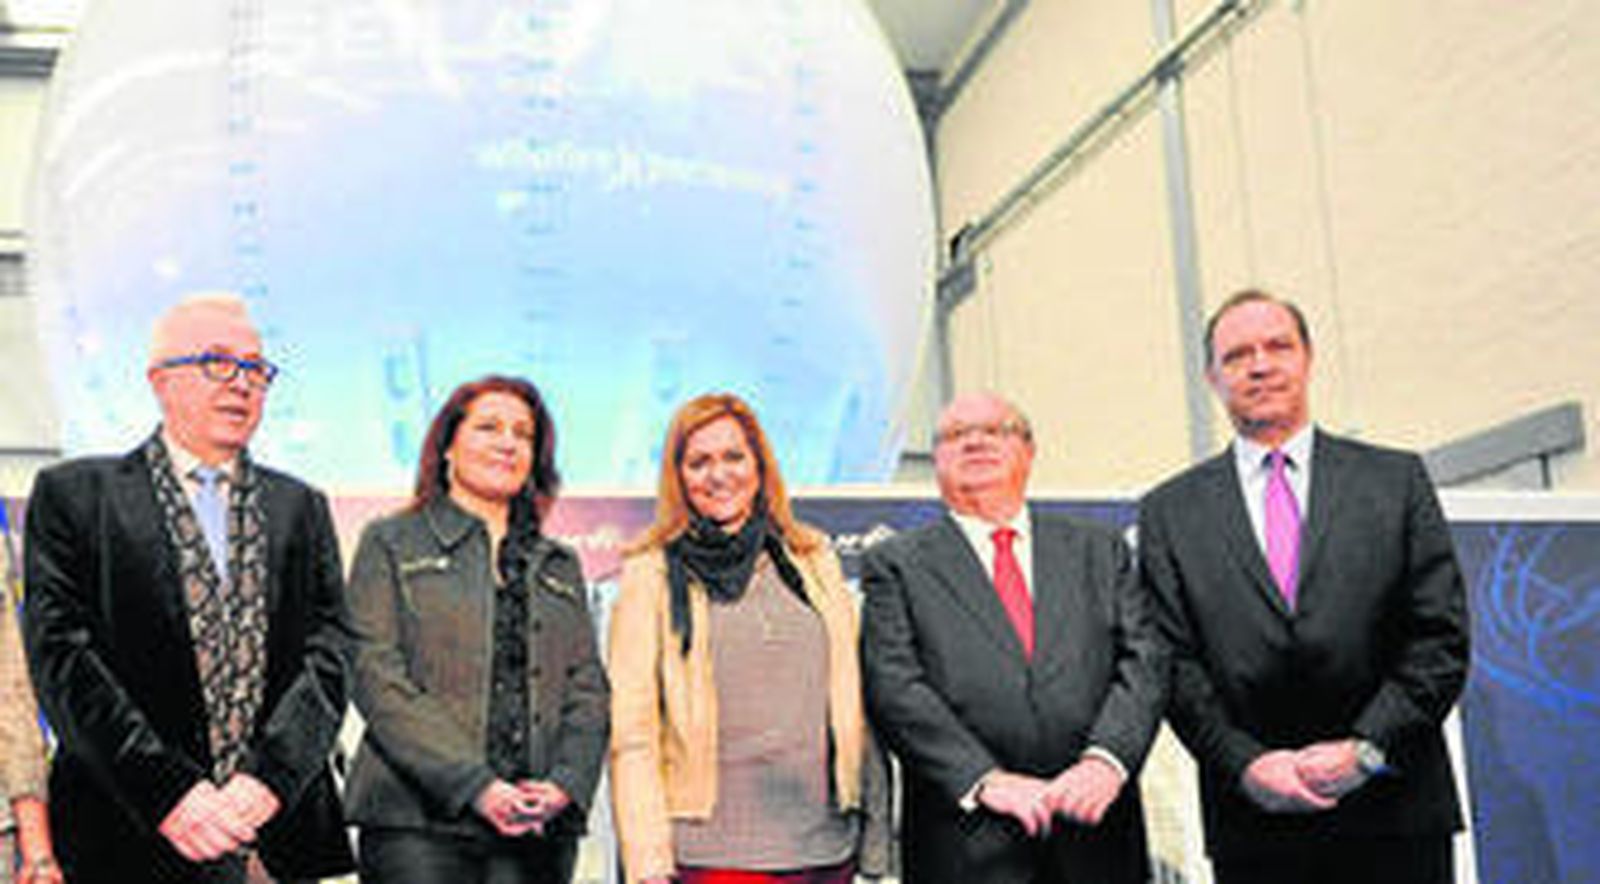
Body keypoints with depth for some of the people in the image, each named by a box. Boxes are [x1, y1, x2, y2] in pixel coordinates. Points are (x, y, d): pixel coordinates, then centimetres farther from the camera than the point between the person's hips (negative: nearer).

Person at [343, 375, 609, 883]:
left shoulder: (560, 566, 20)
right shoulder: (391, 544, 8)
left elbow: (589, 691, 13)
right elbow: (377, 678, -4)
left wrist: (565, 784, -7)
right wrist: (474, 786, -13)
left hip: (538, 828, 3)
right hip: (419, 824, -3)